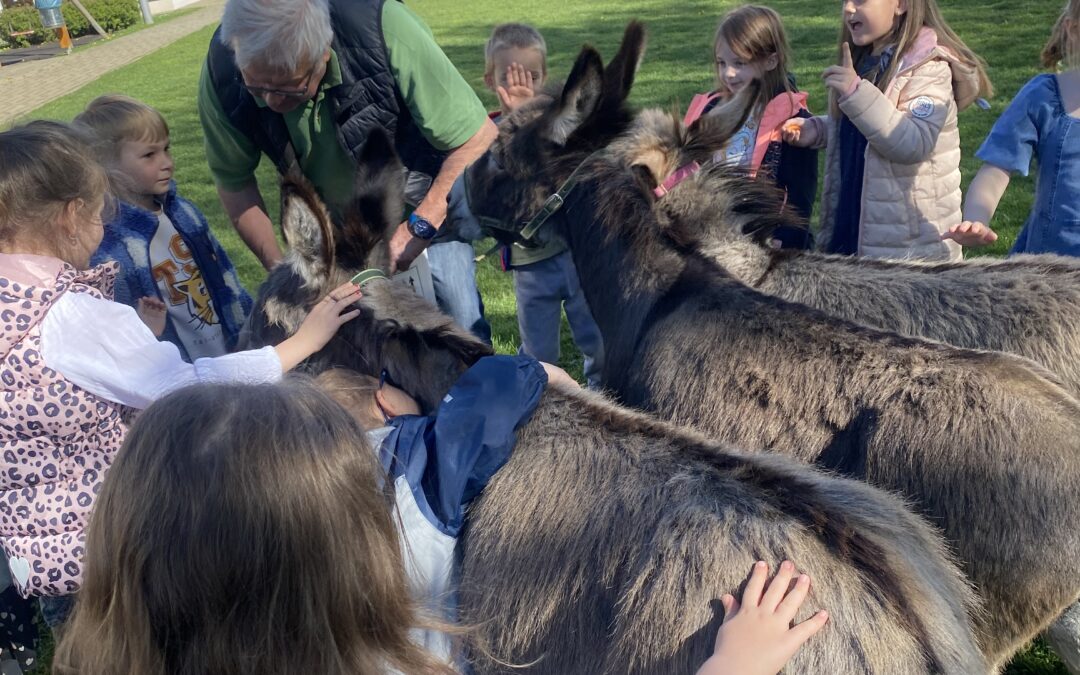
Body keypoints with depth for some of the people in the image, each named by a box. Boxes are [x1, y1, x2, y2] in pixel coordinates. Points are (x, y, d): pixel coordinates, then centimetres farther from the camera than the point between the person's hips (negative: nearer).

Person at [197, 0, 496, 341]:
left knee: (458, 320, -7)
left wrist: (419, 227, -34)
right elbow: (234, 181, -6)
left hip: (425, 201, -2)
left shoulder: (382, 28, -34)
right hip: (332, 216, 3)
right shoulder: (221, 72, -24)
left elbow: (479, 138, -28)